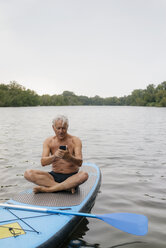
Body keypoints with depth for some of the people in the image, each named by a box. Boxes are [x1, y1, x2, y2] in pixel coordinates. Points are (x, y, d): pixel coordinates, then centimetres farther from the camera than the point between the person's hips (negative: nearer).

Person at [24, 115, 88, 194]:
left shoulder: (75, 141, -7)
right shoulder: (48, 141, 0)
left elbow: (79, 163, -17)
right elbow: (43, 162, -12)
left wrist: (69, 157, -39)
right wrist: (54, 156, -33)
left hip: (71, 177, -2)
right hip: (54, 175, 3)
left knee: (84, 175, -36)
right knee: (28, 173, -20)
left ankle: (47, 189, -26)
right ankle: (67, 187, -23)